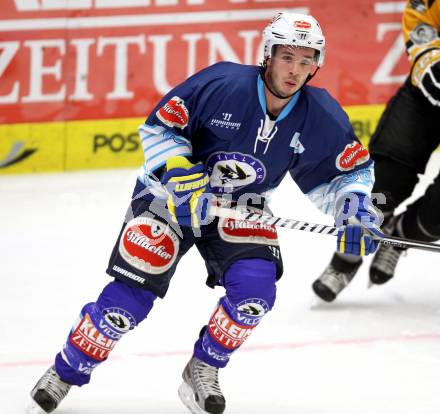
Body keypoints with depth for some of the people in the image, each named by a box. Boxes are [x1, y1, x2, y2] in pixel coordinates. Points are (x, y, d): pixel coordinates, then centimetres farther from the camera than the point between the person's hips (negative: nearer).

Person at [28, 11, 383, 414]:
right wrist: (182, 177, -26)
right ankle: (64, 374, 5)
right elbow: (159, 128, -15)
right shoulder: (220, 84, -24)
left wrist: (354, 206, -13)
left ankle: (203, 372, 4)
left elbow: (350, 168, 5)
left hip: (242, 208, 3)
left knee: (255, 289, -20)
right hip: (172, 194, -3)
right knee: (133, 291, -13)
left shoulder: (321, 117, -13)